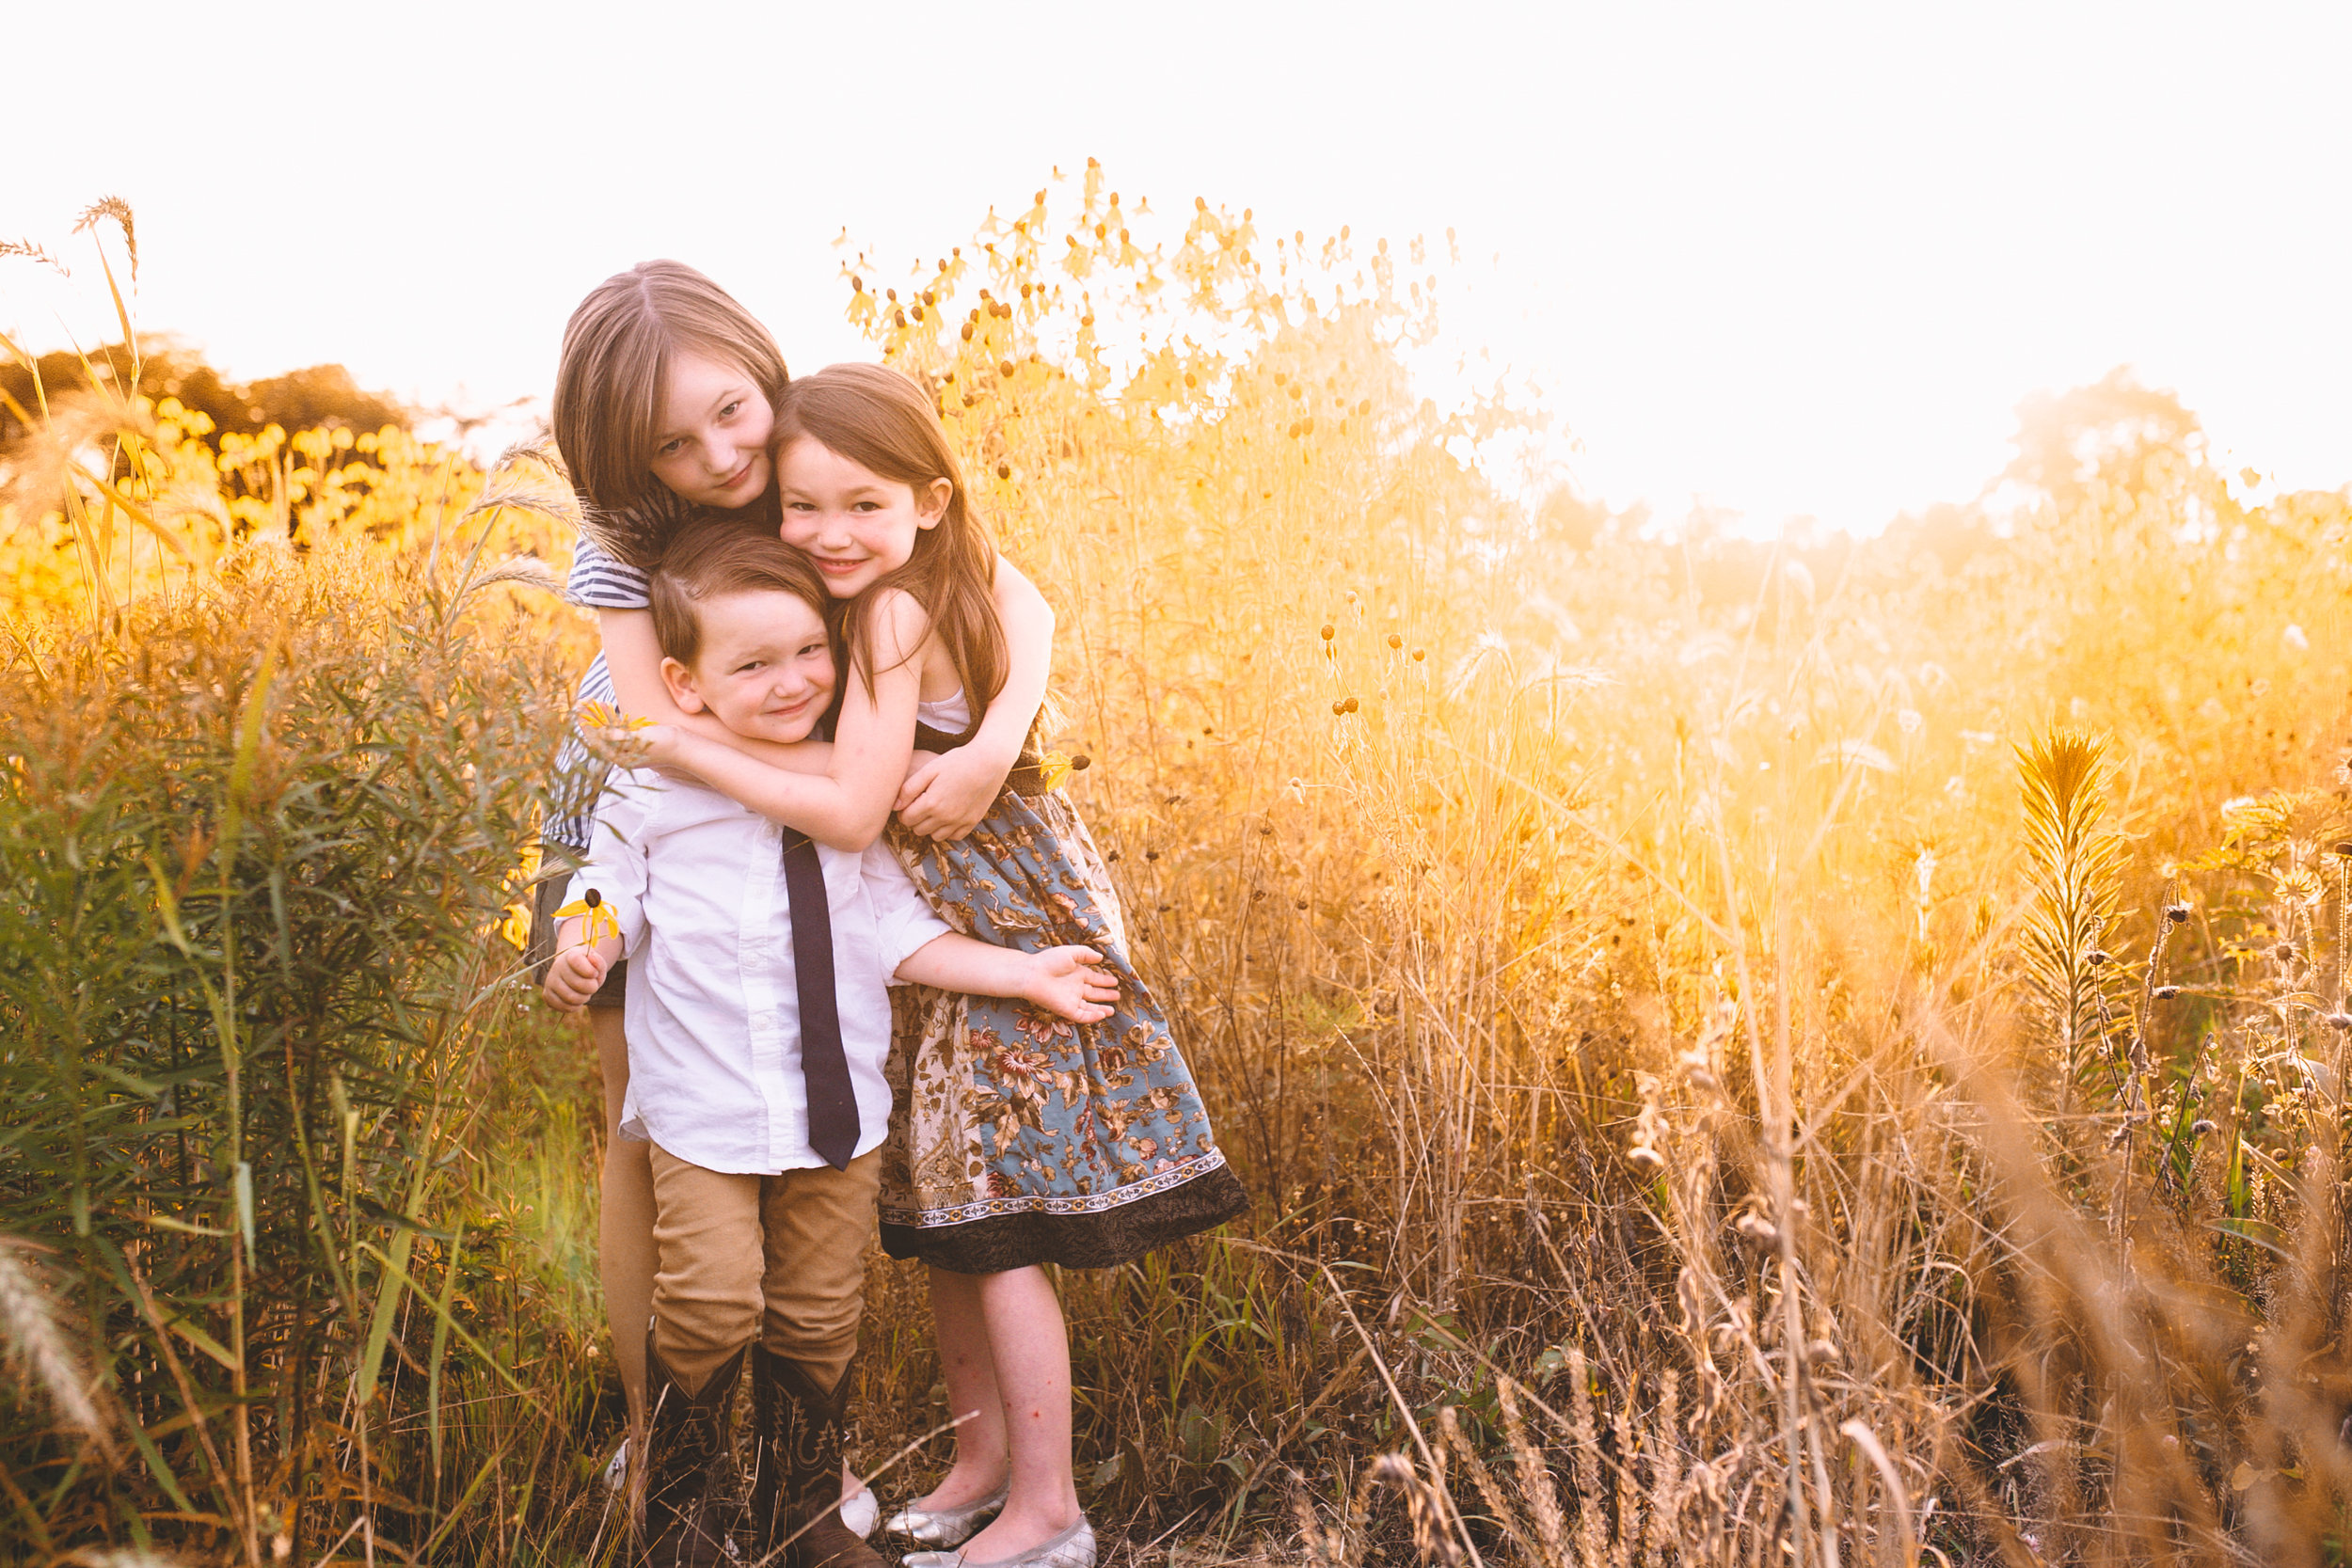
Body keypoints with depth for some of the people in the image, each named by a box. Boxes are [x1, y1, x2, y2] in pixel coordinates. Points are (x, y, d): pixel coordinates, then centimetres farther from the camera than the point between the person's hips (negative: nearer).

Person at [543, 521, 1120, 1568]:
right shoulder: (655, 786, -4)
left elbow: (895, 928, 6)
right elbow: (610, 886, 5)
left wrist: (1025, 973, 3)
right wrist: (581, 952, -18)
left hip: (838, 1109, 3)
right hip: (704, 1107, -2)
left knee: (820, 1319, 11)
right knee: (710, 1310, -9)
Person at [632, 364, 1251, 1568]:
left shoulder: (893, 613, -21)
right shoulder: (950, 585, 4)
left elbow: (850, 807, -25)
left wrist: (687, 749, -19)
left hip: (995, 928, -10)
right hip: (941, 926, 10)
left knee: (994, 1227, -2)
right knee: (947, 1220, 17)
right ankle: (982, 1461, 31)